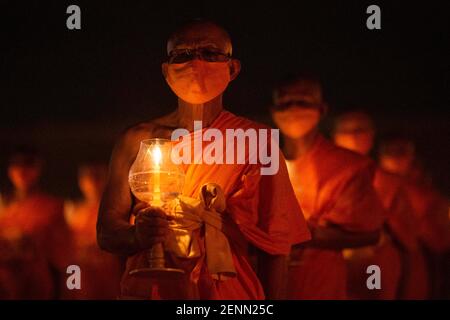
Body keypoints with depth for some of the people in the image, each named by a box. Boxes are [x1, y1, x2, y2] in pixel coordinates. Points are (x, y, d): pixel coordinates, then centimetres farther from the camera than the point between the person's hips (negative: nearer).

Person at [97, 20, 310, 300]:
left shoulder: (256, 142, -4)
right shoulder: (138, 140, -1)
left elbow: (275, 242, -3)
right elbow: (106, 232, -2)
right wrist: (137, 235, -23)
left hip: (230, 294, 0)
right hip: (149, 290, 1)